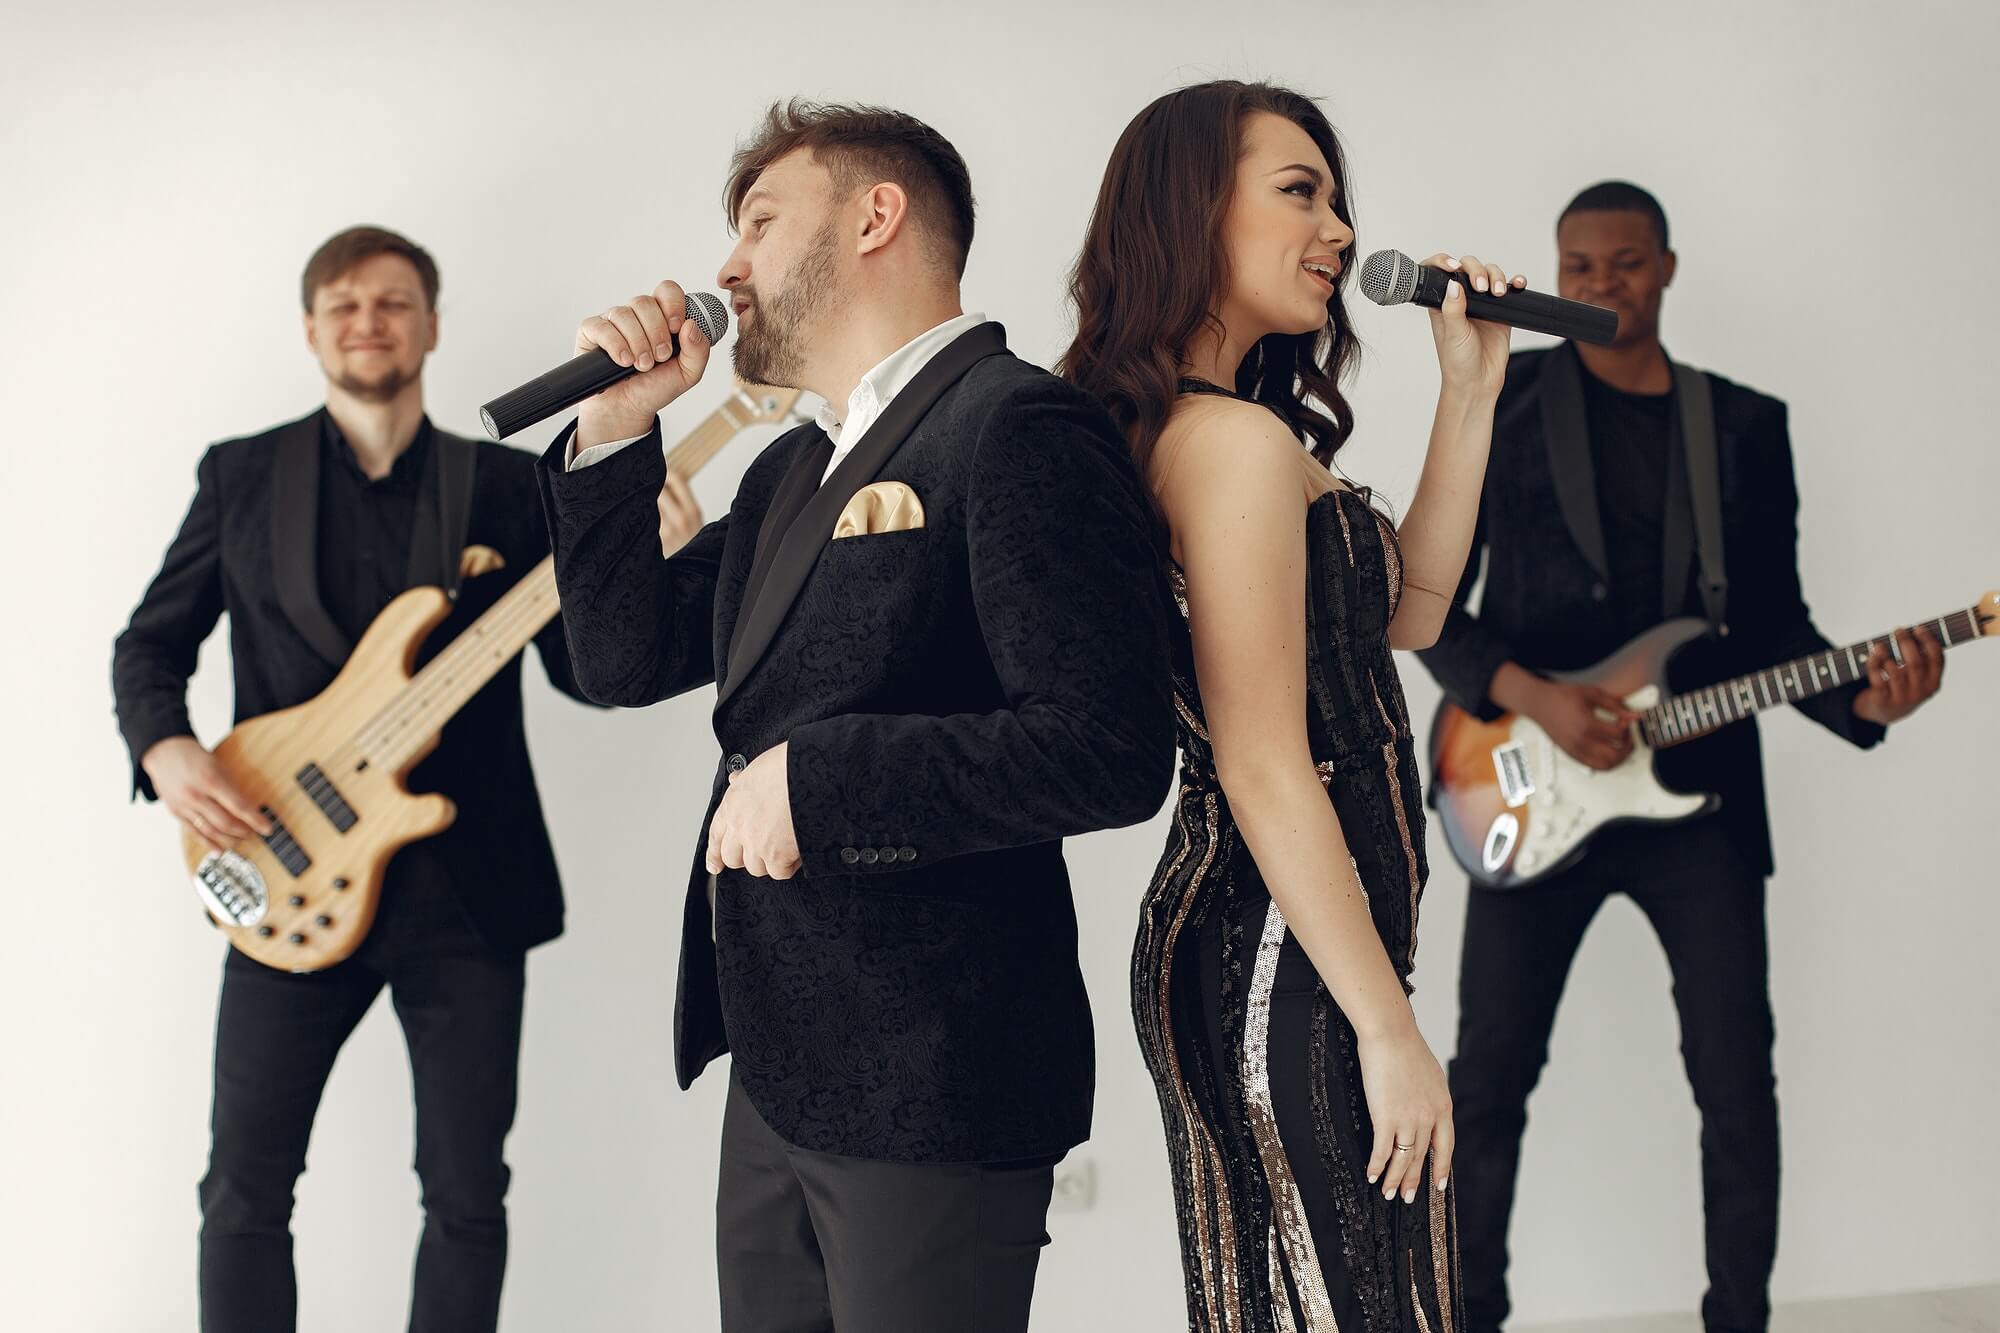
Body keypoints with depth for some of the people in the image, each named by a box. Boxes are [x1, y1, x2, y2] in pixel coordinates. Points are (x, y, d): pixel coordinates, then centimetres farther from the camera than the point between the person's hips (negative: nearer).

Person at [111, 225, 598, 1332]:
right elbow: (149, 643, 9)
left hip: (470, 889, 0)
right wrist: (165, 749, -11)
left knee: (467, 1192, 7)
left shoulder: (506, 484, 6)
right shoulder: (242, 474, 7)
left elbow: (586, 668, 2)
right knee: (245, 1187, 5)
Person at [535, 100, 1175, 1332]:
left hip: (929, 1087, -9)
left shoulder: (1016, 425, -15)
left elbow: (1111, 750, -24)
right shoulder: (794, 468, 16)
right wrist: (617, 430, 7)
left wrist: (815, 777, -21)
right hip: (780, 1069, 9)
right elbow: (629, 657, 18)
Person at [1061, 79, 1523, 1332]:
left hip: (1234, 945, 10)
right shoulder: (1238, 440, -18)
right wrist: (1390, 1029, -16)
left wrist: (1469, 390, 13)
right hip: (1289, 970, -10)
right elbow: (1265, 769, -21)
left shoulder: (1174, 430, 12)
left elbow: (1404, 609, 17)